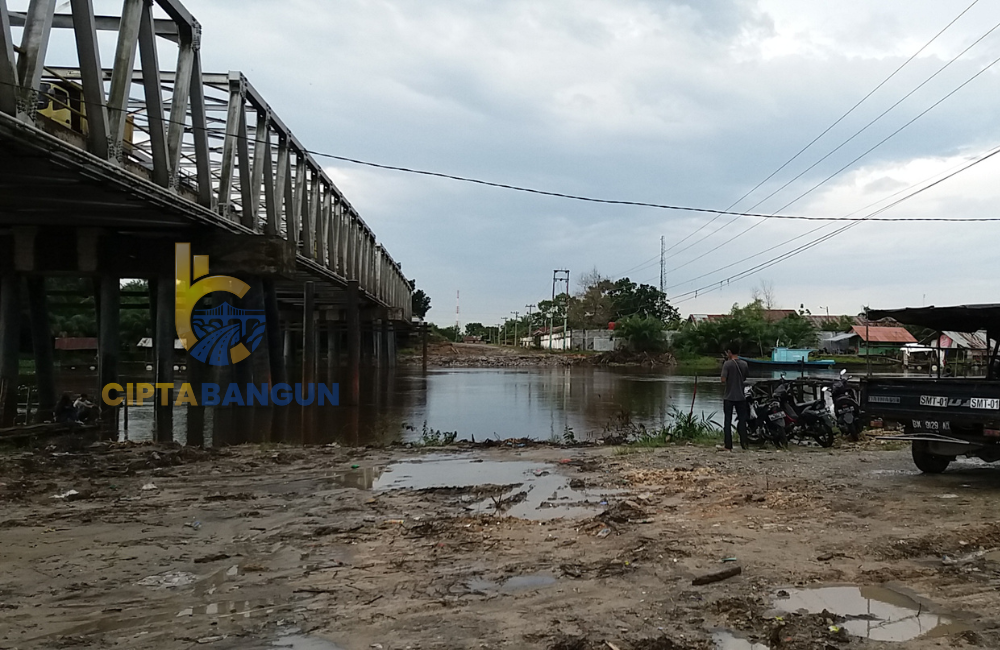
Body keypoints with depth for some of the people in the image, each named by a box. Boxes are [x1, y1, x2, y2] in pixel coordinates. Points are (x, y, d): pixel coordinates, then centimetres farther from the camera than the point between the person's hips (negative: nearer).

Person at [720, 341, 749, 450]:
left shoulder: (727, 364, -12)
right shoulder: (744, 364, 3)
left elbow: (723, 380, -16)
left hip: (729, 397, -3)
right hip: (741, 396, 4)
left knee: (728, 421, 3)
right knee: (742, 420, 12)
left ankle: (728, 446, 3)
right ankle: (743, 443, 8)